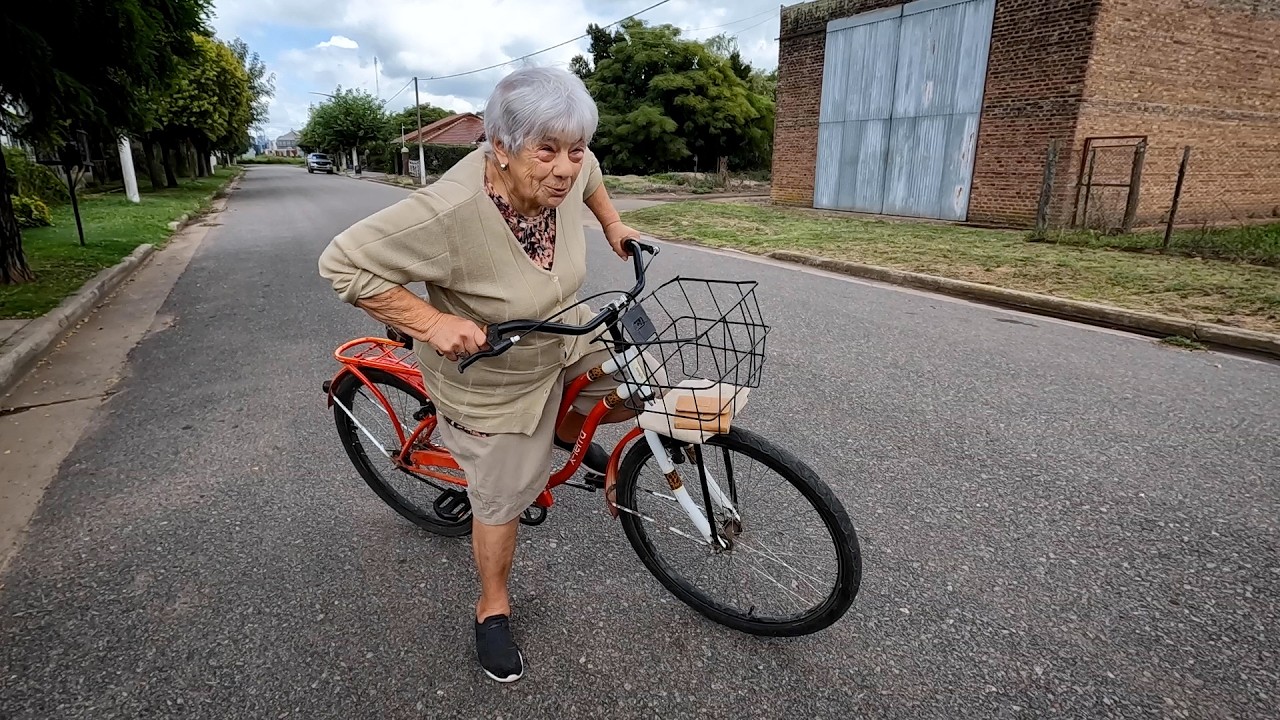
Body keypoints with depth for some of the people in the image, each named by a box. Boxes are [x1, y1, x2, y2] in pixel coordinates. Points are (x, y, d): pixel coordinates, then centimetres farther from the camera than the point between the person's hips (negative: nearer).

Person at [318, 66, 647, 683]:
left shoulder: (563, 171, -17)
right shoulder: (448, 214, -36)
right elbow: (342, 263, -29)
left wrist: (612, 224, 12)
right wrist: (433, 323, -34)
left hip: (563, 337, 6)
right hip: (492, 378, -6)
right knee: (502, 501, 10)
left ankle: (563, 429, 29)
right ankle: (492, 609, 38)